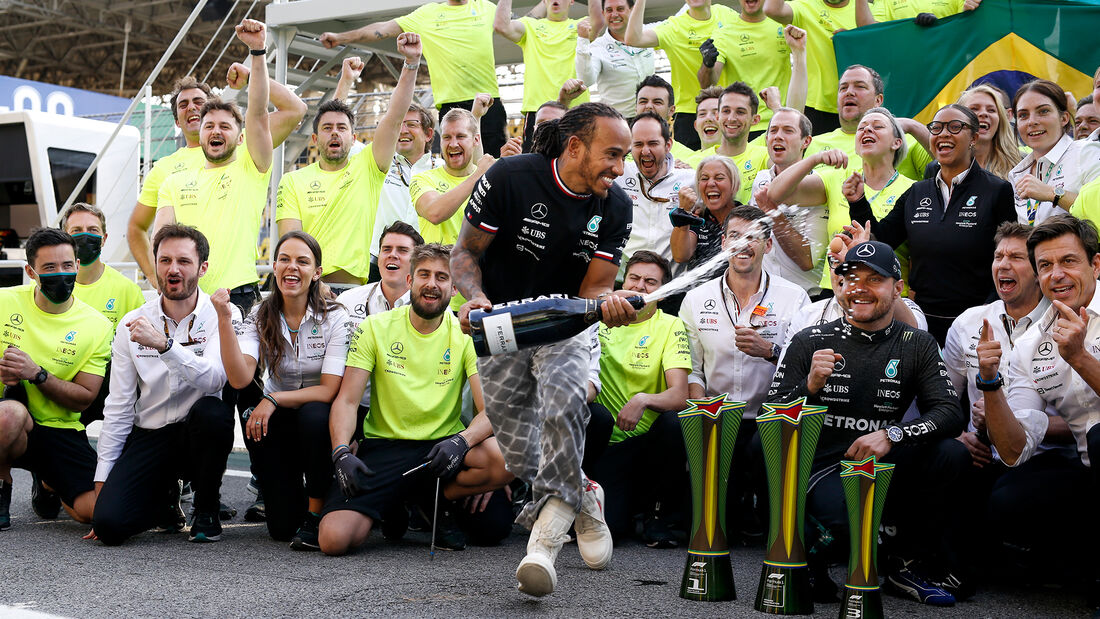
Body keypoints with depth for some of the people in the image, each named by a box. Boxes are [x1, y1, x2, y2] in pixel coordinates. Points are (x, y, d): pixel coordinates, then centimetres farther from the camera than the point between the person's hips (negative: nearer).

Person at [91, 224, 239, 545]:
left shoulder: (222, 315, -5)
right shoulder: (132, 324, 3)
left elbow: (214, 378, -24)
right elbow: (118, 409, 4)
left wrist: (163, 344, -36)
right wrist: (101, 480, 1)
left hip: (197, 435, -2)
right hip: (149, 437, 2)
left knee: (212, 411, -37)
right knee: (108, 523, -20)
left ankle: (207, 509, -8)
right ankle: (165, 497, 18)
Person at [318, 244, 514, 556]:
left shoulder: (467, 336, 1)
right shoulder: (374, 328, 2)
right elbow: (347, 401, -1)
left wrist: (462, 441, -28)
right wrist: (342, 453, -20)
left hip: (444, 448, 1)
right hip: (383, 446, -1)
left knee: (506, 459, -32)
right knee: (334, 539, -24)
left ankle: (434, 504, -2)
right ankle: (392, 508, 11)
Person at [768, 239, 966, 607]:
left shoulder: (916, 346, 6)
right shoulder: (810, 342, 1)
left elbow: (950, 414, -7)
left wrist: (892, 435, -23)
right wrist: (810, 387, -22)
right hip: (822, 469, -4)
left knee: (951, 454, -23)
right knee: (851, 518, -37)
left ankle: (908, 565, -1)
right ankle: (806, 550, 3)